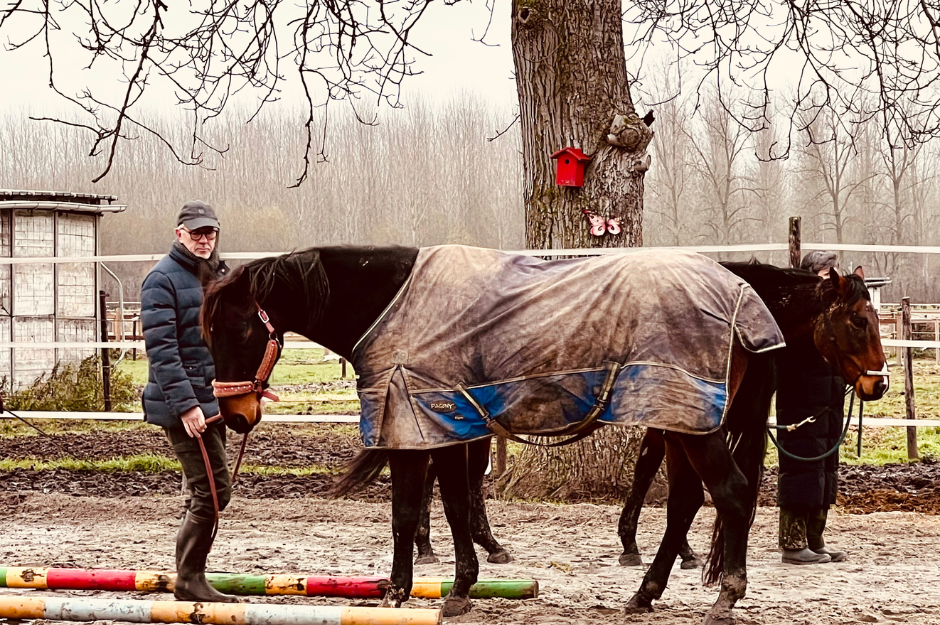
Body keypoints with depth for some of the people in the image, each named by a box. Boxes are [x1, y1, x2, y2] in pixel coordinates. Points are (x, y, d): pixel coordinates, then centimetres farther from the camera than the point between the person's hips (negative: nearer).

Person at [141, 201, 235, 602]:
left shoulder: (217, 276, 14)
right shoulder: (163, 279, -11)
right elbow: (162, 349, -19)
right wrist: (185, 404, -25)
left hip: (213, 399, 9)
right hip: (184, 404, -9)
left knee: (207, 492, 13)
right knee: (213, 489, -11)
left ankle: (190, 579, 22)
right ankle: (189, 581, -3)